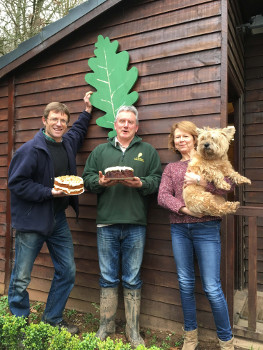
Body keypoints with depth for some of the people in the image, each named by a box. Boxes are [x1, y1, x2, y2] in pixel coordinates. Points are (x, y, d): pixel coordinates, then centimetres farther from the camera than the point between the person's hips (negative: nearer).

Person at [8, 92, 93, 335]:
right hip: (31, 221, -6)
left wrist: (87, 110, 32)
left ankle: (53, 319, 32)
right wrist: (49, 192, -20)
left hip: (59, 219, 7)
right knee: (21, 279, 5)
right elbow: (16, 183, -16)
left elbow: (78, 131, 33)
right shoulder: (30, 149, -13)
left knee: (67, 272, 12)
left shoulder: (68, 143, 9)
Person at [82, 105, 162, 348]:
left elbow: (157, 180, 2)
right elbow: (87, 178, 9)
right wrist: (100, 182, -11)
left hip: (135, 224, -1)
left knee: (132, 280, 9)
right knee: (107, 278, 11)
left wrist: (141, 183, -16)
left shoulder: (148, 151, 10)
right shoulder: (100, 151, 14)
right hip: (106, 224, 1)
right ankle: (106, 326, 30)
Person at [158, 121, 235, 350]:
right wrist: (184, 208, -16)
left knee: (212, 288, -1)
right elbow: (162, 196, -1)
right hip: (179, 229, 3)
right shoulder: (171, 168, 13)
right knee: (186, 284, 12)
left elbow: (228, 185, -7)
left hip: (206, 228, -3)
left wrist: (200, 180, -18)